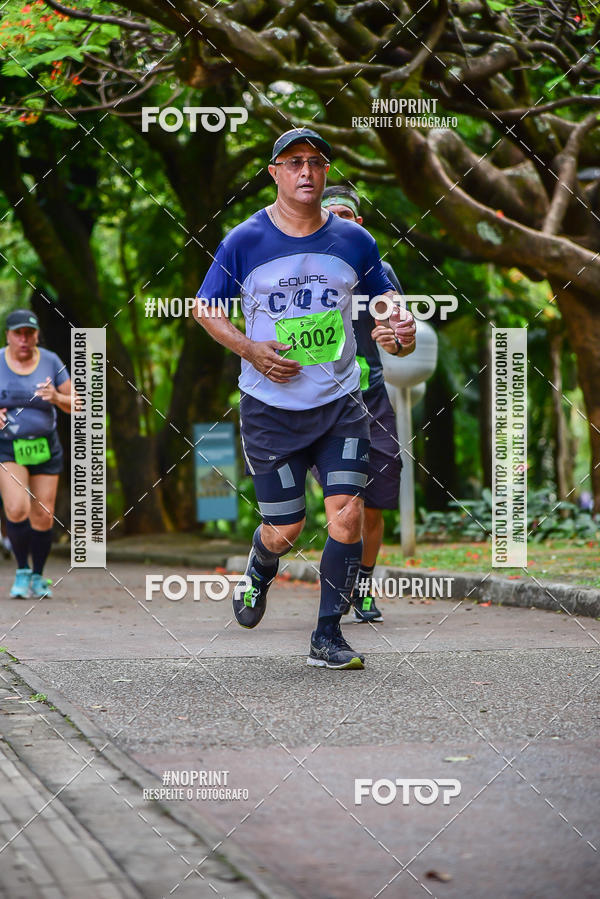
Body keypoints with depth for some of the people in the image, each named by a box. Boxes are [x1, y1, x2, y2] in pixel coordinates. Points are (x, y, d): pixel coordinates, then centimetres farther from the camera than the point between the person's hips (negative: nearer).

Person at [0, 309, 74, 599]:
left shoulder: (50, 362, -1)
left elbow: (75, 405, 2)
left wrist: (56, 398, -19)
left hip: (45, 448, 2)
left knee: (43, 517, 1)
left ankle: (38, 577, 20)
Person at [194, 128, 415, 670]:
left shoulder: (353, 240, 2)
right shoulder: (244, 242, -5)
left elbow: (383, 292, 18)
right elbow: (205, 307, 4)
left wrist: (402, 323, -4)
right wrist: (249, 349, -12)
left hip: (340, 402, 2)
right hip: (271, 408, -2)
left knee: (348, 513, -12)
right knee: (285, 530, 1)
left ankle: (328, 637, 1)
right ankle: (258, 576, 39)